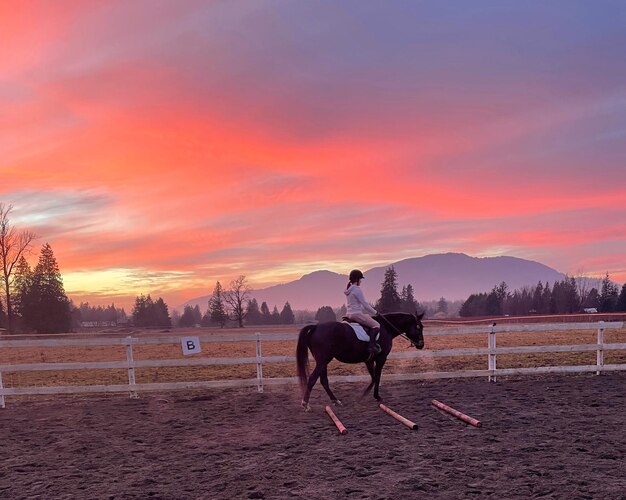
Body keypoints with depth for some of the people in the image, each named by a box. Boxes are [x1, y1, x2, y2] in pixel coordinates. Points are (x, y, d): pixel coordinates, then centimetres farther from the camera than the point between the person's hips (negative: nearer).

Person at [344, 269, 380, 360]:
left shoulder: (348, 289, 15)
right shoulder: (357, 289, -15)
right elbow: (365, 304, -14)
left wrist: (371, 312, 22)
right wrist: (375, 312, -1)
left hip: (349, 314, 10)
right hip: (357, 314, -10)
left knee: (369, 317, 28)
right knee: (376, 325, -7)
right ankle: (371, 347, -20)